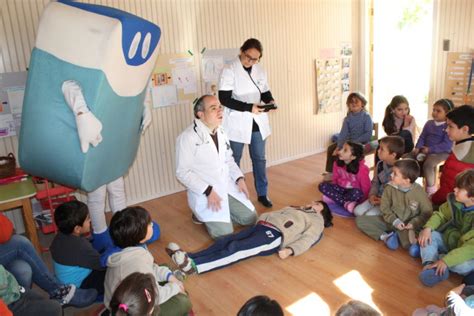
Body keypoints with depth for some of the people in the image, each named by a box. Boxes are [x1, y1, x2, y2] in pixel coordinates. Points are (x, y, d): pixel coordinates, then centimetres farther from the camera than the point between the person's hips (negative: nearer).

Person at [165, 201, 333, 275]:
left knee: (236, 249, -27)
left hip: (275, 235, -7)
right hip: (261, 226, 7)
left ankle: (194, 266, -42)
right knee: (225, 241, -15)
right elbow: (274, 213, 30)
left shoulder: (316, 220, 17)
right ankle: (187, 258, -28)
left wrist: (290, 250, -18)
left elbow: (307, 239, -1)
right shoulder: (295, 209, 38)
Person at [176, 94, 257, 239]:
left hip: (228, 187, 7)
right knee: (224, 232, -16)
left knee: (250, 218, 6)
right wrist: (208, 191, -23)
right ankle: (202, 213, 12)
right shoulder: (188, 137, -17)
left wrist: (239, 178, -1)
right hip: (204, 193, -7)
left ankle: (209, 214, 22)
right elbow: (183, 172, -18)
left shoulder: (221, 133, 8)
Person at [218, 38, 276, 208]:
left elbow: (265, 92, 13)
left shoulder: (260, 70, 6)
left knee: (259, 159, 12)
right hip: (237, 124, -4)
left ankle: (262, 193, 26)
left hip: (257, 122, 5)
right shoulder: (229, 71, -11)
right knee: (233, 161, 9)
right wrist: (248, 107, -25)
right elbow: (224, 99, -17)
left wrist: (270, 101, -11)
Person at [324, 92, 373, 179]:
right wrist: (339, 146, -19)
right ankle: (331, 172, 1)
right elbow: (343, 133, -5)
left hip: (362, 142, -6)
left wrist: (355, 142, -24)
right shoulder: (348, 118, 5)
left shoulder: (366, 116, -10)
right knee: (331, 148, -7)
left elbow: (368, 134, -17)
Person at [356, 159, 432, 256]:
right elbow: (384, 208, -4)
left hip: (408, 225, -4)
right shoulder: (390, 188, -9)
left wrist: (414, 224, -22)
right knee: (360, 220, -13)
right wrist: (394, 221, -20)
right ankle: (385, 236, -24)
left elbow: (427, 212, -7)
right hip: (391, 221, 4)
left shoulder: (419, 192, -16)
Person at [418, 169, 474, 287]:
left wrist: (446, 260, -40)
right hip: (448, 240, 6)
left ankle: (431, 257, -14)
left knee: (464, 265, -36)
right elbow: (440, 215, 3)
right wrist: (428, 228, -19)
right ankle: (429, 266, -33)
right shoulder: (454, 202, -11)